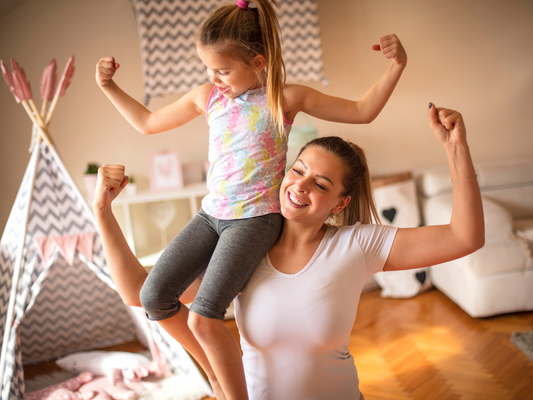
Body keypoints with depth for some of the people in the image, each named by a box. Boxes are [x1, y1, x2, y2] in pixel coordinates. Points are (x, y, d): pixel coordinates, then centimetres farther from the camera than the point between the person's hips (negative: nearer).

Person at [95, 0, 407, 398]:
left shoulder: (286, 97, -3)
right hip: (212, 215, 6)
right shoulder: (206, 97, 8)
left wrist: (396, 66, -10)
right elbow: (148, 122, 23)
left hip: (256, 218, -6)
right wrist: (110, 87, 17)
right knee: (154, 297, -5)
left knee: (203, 317, -21)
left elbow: (363, 111, 1)